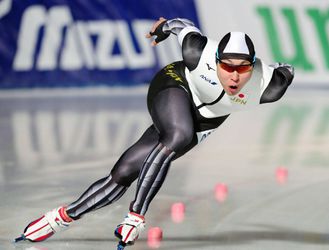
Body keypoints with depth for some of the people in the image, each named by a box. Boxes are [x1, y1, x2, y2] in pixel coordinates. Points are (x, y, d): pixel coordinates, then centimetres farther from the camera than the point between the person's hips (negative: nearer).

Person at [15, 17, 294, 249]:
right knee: (178, 137, -38)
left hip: (202, 121, 3)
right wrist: (166, 26, 9)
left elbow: (285, 71, -8)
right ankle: (136, 216, -28)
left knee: (124, 174, -6)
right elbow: (185, 27, -12)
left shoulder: (265, 85, -31)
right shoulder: (200, 55, -34)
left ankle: (63, 217, 6)